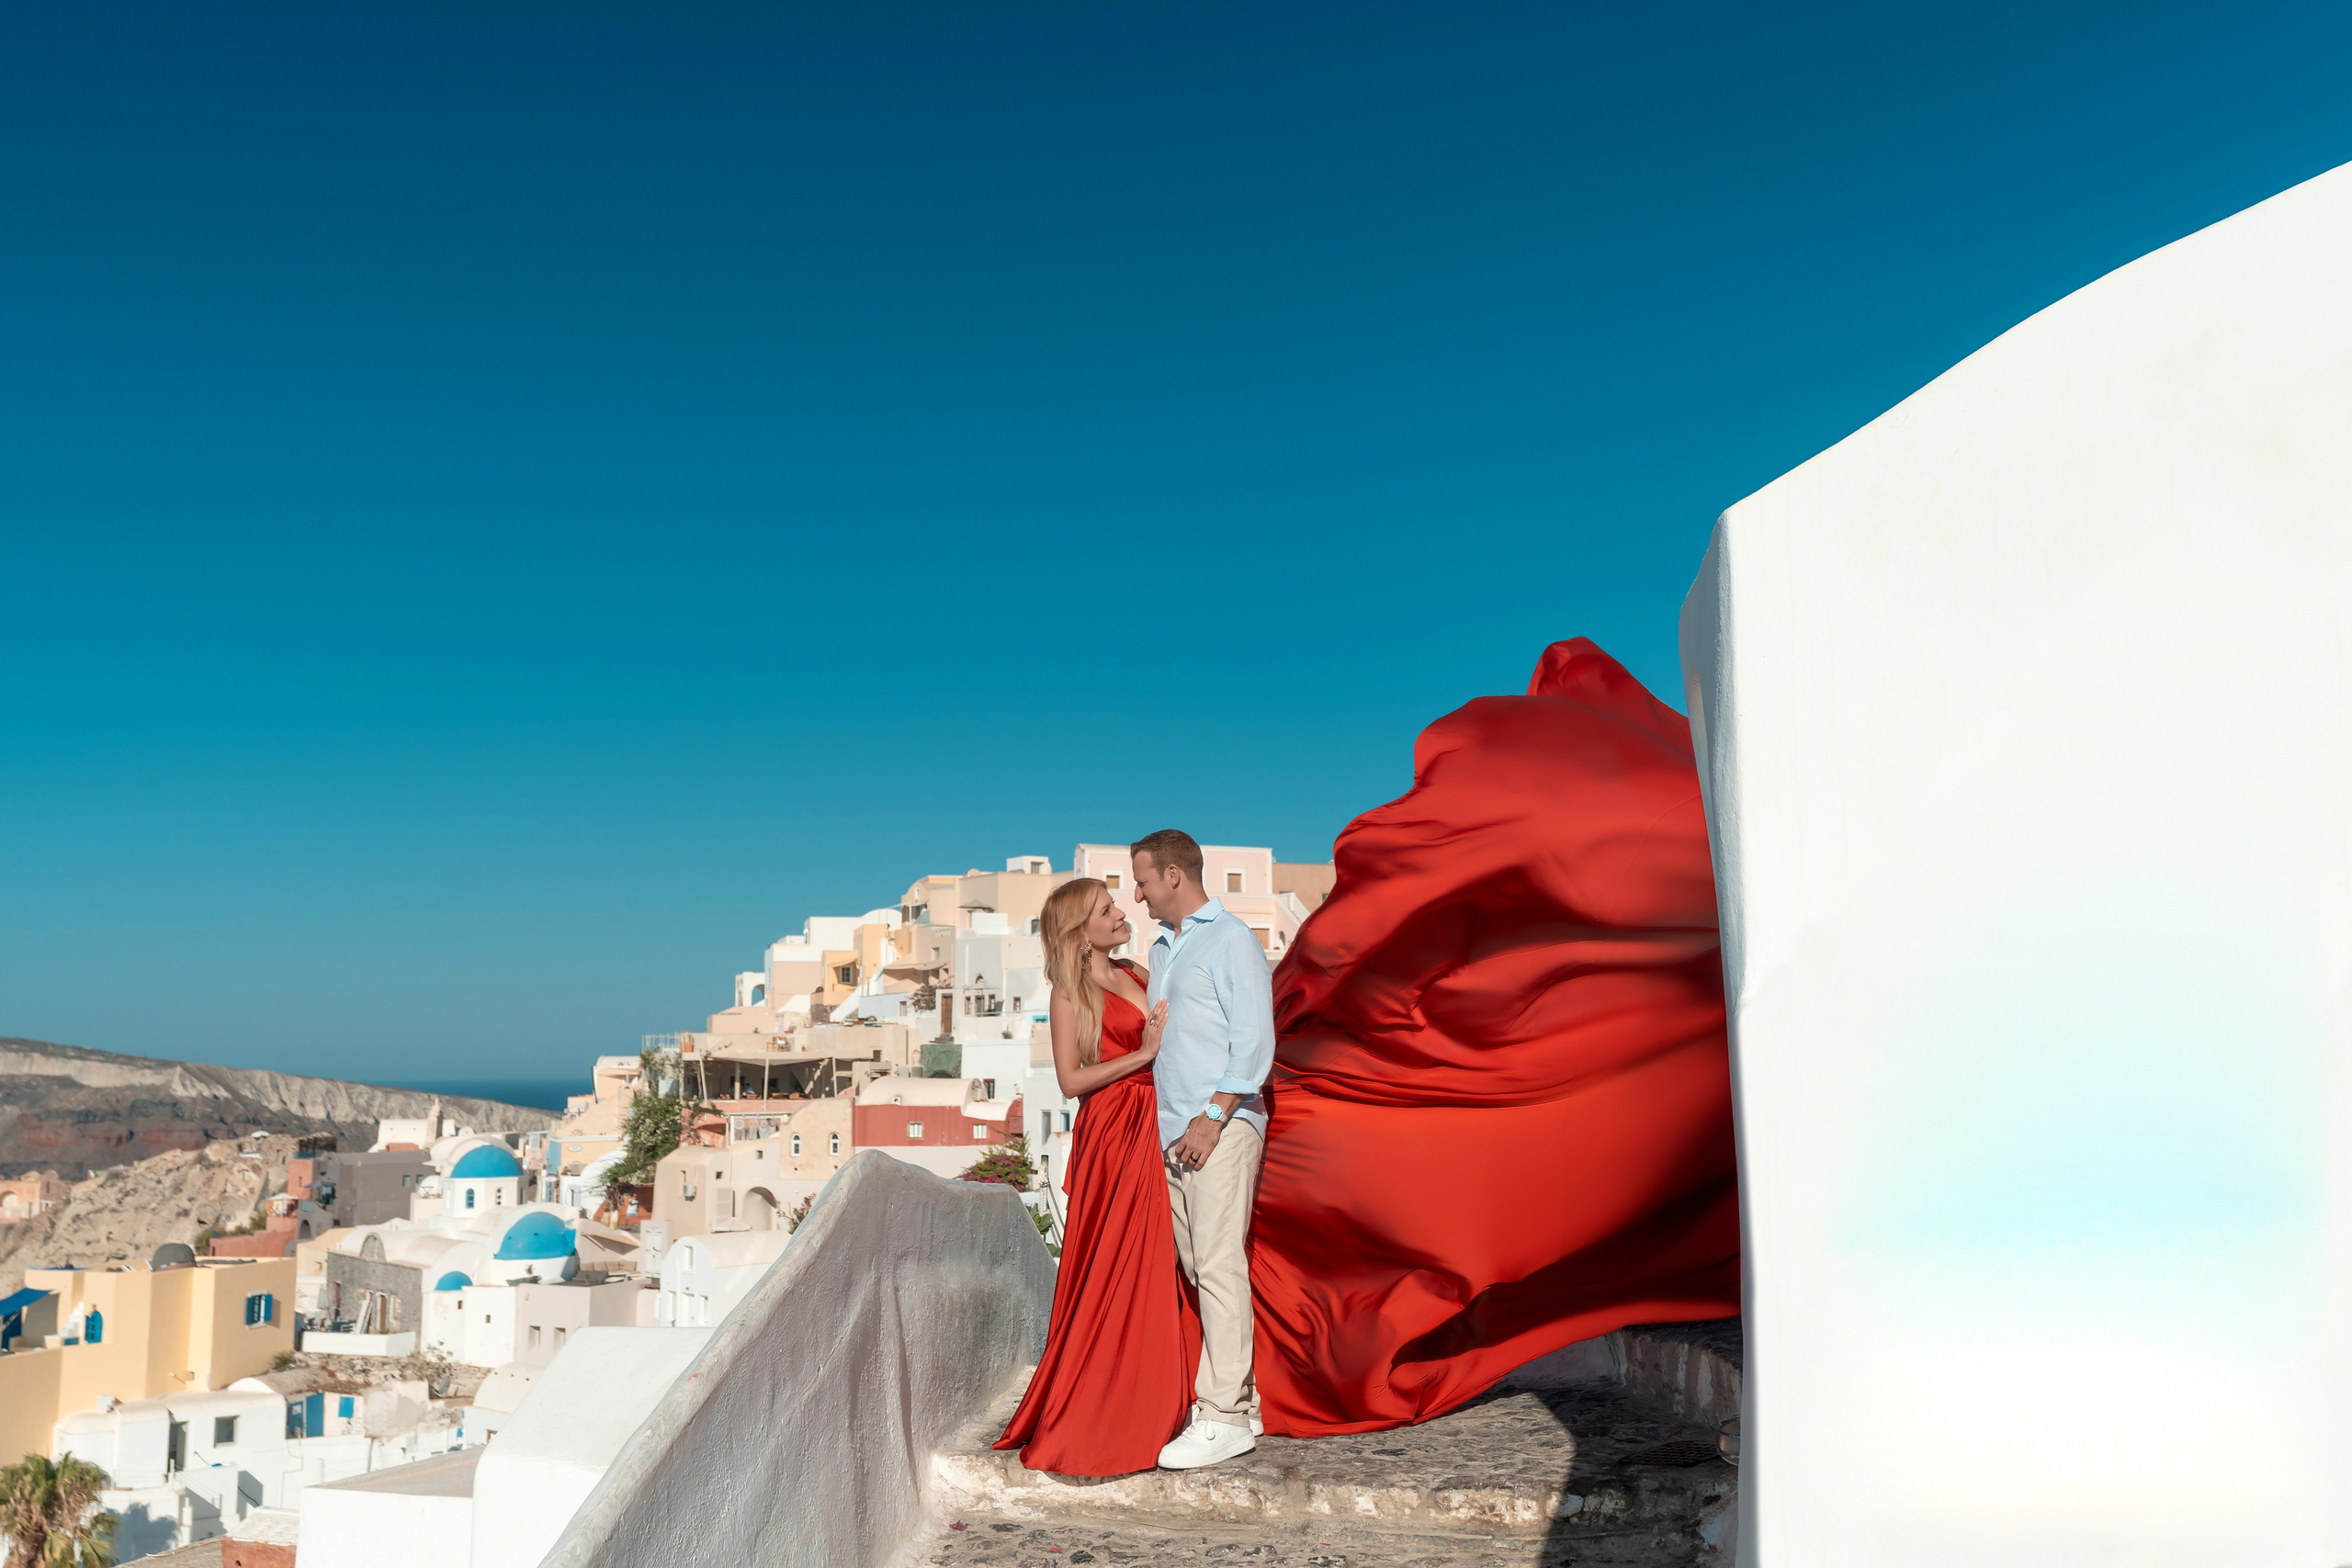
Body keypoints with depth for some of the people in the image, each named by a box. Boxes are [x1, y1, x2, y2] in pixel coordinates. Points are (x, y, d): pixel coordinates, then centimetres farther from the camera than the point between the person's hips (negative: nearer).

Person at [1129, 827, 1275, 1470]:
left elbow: (1254, 1041, -11)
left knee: (1219, 1267, -10)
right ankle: (1239, 1393, 14)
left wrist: (1212, 1116, -16)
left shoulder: (1231, 939, -4)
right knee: (1198, 1270, 7)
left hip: (1221, 1127, -8)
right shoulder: (1162, 950, 22)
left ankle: (1224, 1416, -8)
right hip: (1174, 1129, 8)